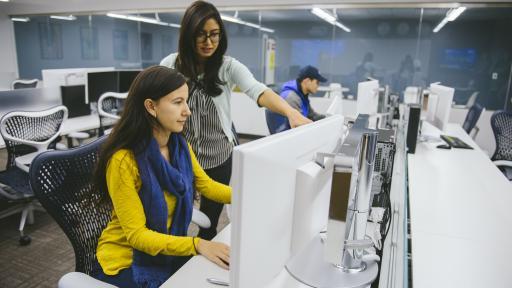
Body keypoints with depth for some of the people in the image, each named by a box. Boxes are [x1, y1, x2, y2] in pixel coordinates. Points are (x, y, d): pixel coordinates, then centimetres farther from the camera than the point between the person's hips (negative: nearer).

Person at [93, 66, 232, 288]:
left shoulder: (180, 146, -6)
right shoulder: (123, 161, -26)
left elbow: (206, 185, 5)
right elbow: (137, 235, -24)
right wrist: (197, 245, -36)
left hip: (168, 252, 6)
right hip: (126, 261, -5)